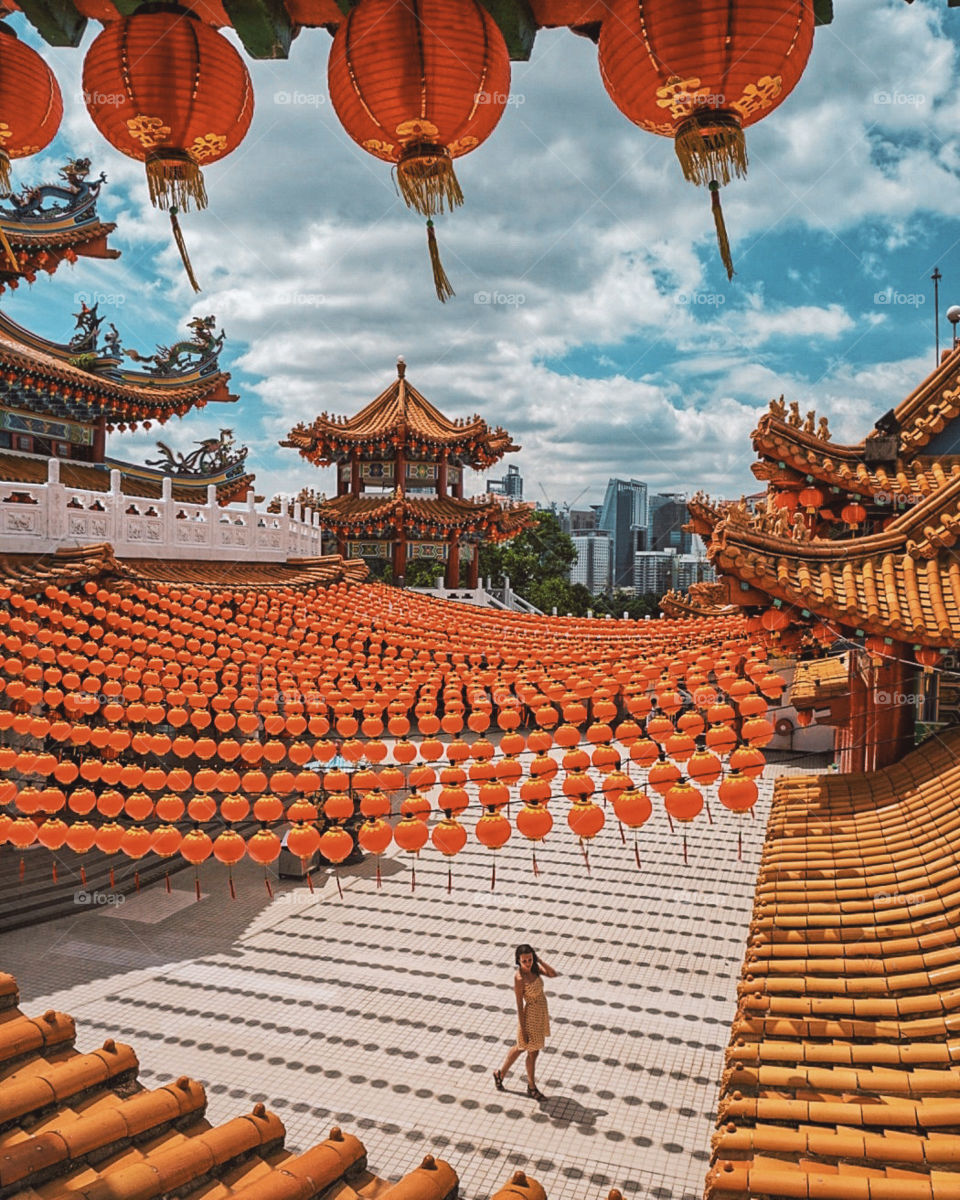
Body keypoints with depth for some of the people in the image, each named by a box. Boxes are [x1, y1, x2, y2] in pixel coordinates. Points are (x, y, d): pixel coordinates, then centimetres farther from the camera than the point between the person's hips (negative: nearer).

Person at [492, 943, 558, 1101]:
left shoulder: (534, 968, -8)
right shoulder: (519, 978, -28)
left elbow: (553, 974, -16)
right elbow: (519, 1005, -21)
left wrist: (539, 960, -23)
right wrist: (523, 1029, -16)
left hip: (541, 1013, 7)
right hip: (530, 1016, -7)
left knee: (521, 1047, 24)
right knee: (533, 1052, 13)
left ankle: (500, 1074, 43)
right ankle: (532, 1088, 37)